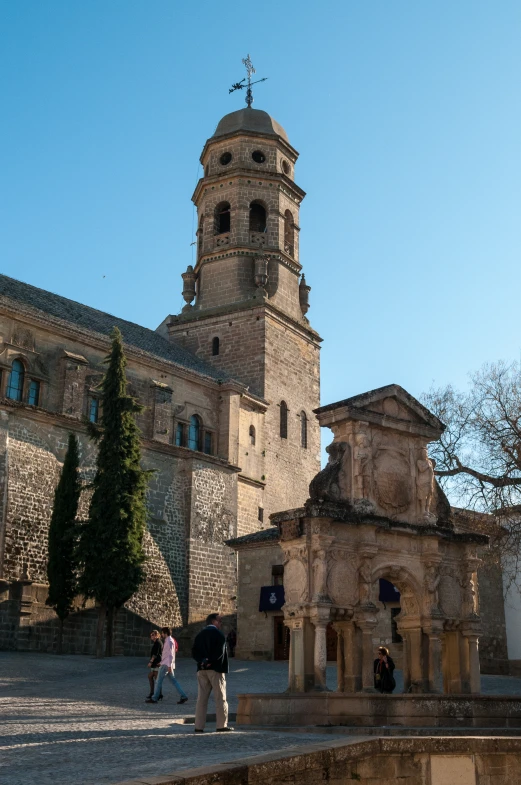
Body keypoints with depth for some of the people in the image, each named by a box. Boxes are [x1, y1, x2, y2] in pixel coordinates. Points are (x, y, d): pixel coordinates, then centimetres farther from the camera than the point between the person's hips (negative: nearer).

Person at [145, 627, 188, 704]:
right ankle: (183, 696, 2)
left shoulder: (169, 641, -13)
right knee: (173, 681, 7)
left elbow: (170, 654, -20)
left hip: (166, 665, -9)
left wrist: (169, 665, -23)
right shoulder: (170, 640, 17)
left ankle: (154, 698, 4)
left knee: (158, 681, -2)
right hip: (167, 665, 9)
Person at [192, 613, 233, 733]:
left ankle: (199, 726, 4)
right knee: (220, 698, 2)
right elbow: (220, 652, -17)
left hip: (202, 669, 6)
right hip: (215, 669, -6)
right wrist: (210, 661, -11)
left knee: (201, 698, 6)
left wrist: (202, 661, -7)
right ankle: (222, 725, 1)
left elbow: (194, 652, 3)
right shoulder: (219, 634, -6)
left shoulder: (199, 635, 12)